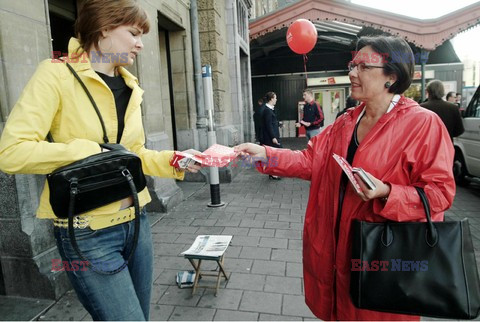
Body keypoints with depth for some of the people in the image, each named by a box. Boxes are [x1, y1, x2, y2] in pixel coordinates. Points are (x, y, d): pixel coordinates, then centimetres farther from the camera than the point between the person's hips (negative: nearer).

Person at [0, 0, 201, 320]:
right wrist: (90, 151, -21)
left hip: (135, 221, 7)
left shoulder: (130, 86, 9)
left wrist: (174, 161, -1)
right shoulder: (58, 73, -10)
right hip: (88, 233, -6)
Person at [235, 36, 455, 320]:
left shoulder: (423, 123, -13)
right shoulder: (346, 122, 6)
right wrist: (263, 154, -10)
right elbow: (310, 161, 1)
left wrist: (386, 193, -28)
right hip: (339, 245, 6)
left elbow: (440, 192, -13)